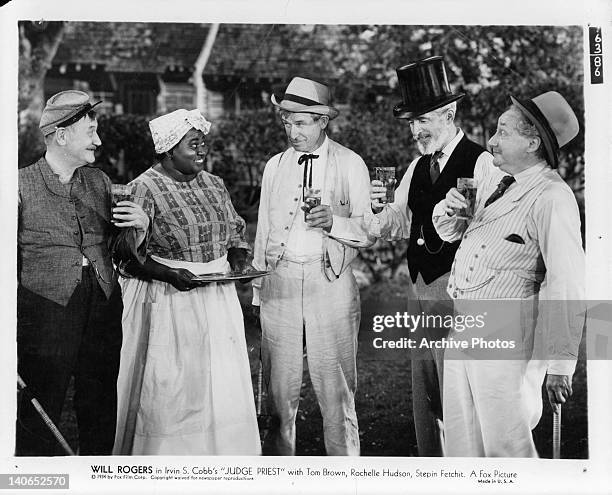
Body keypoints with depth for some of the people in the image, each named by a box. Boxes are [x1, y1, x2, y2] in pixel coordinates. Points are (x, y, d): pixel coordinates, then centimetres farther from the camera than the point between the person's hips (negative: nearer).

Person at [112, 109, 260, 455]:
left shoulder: (214, 185, 10)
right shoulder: (144, 189, -9)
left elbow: (236, 231, 22)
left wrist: (237, 258, 1)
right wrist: (170, 275, -22)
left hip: (217, 299, 6)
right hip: (166, 302, -6)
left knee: (222, 386, 6)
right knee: (167, 390, -2)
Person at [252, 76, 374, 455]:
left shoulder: (350, 164, 3)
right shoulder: (275, 166, 14)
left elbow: (368, 231, 0)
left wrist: (333, 222, -19)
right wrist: (258, 289, 15)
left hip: (331, 283, -3)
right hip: (280, 282, 3)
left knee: (336, 391, 0)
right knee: (279, 389, 5)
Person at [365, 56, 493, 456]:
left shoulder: (483, 163, -11)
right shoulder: (417, 167, 14)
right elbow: (399, 226, 13)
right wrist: (381, 209, -7)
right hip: (419, 288, 8)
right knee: (423, 396, 15)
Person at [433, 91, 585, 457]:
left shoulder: (551, 197, -16)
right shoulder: (490, 180, 9)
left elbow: (568, 286, -20)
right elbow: (450, 232, 23)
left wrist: (560, 364, -21)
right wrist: (448, 210, -1)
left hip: (507, 339, -8)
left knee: (505, 445, 2)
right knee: (462, 441, 16)